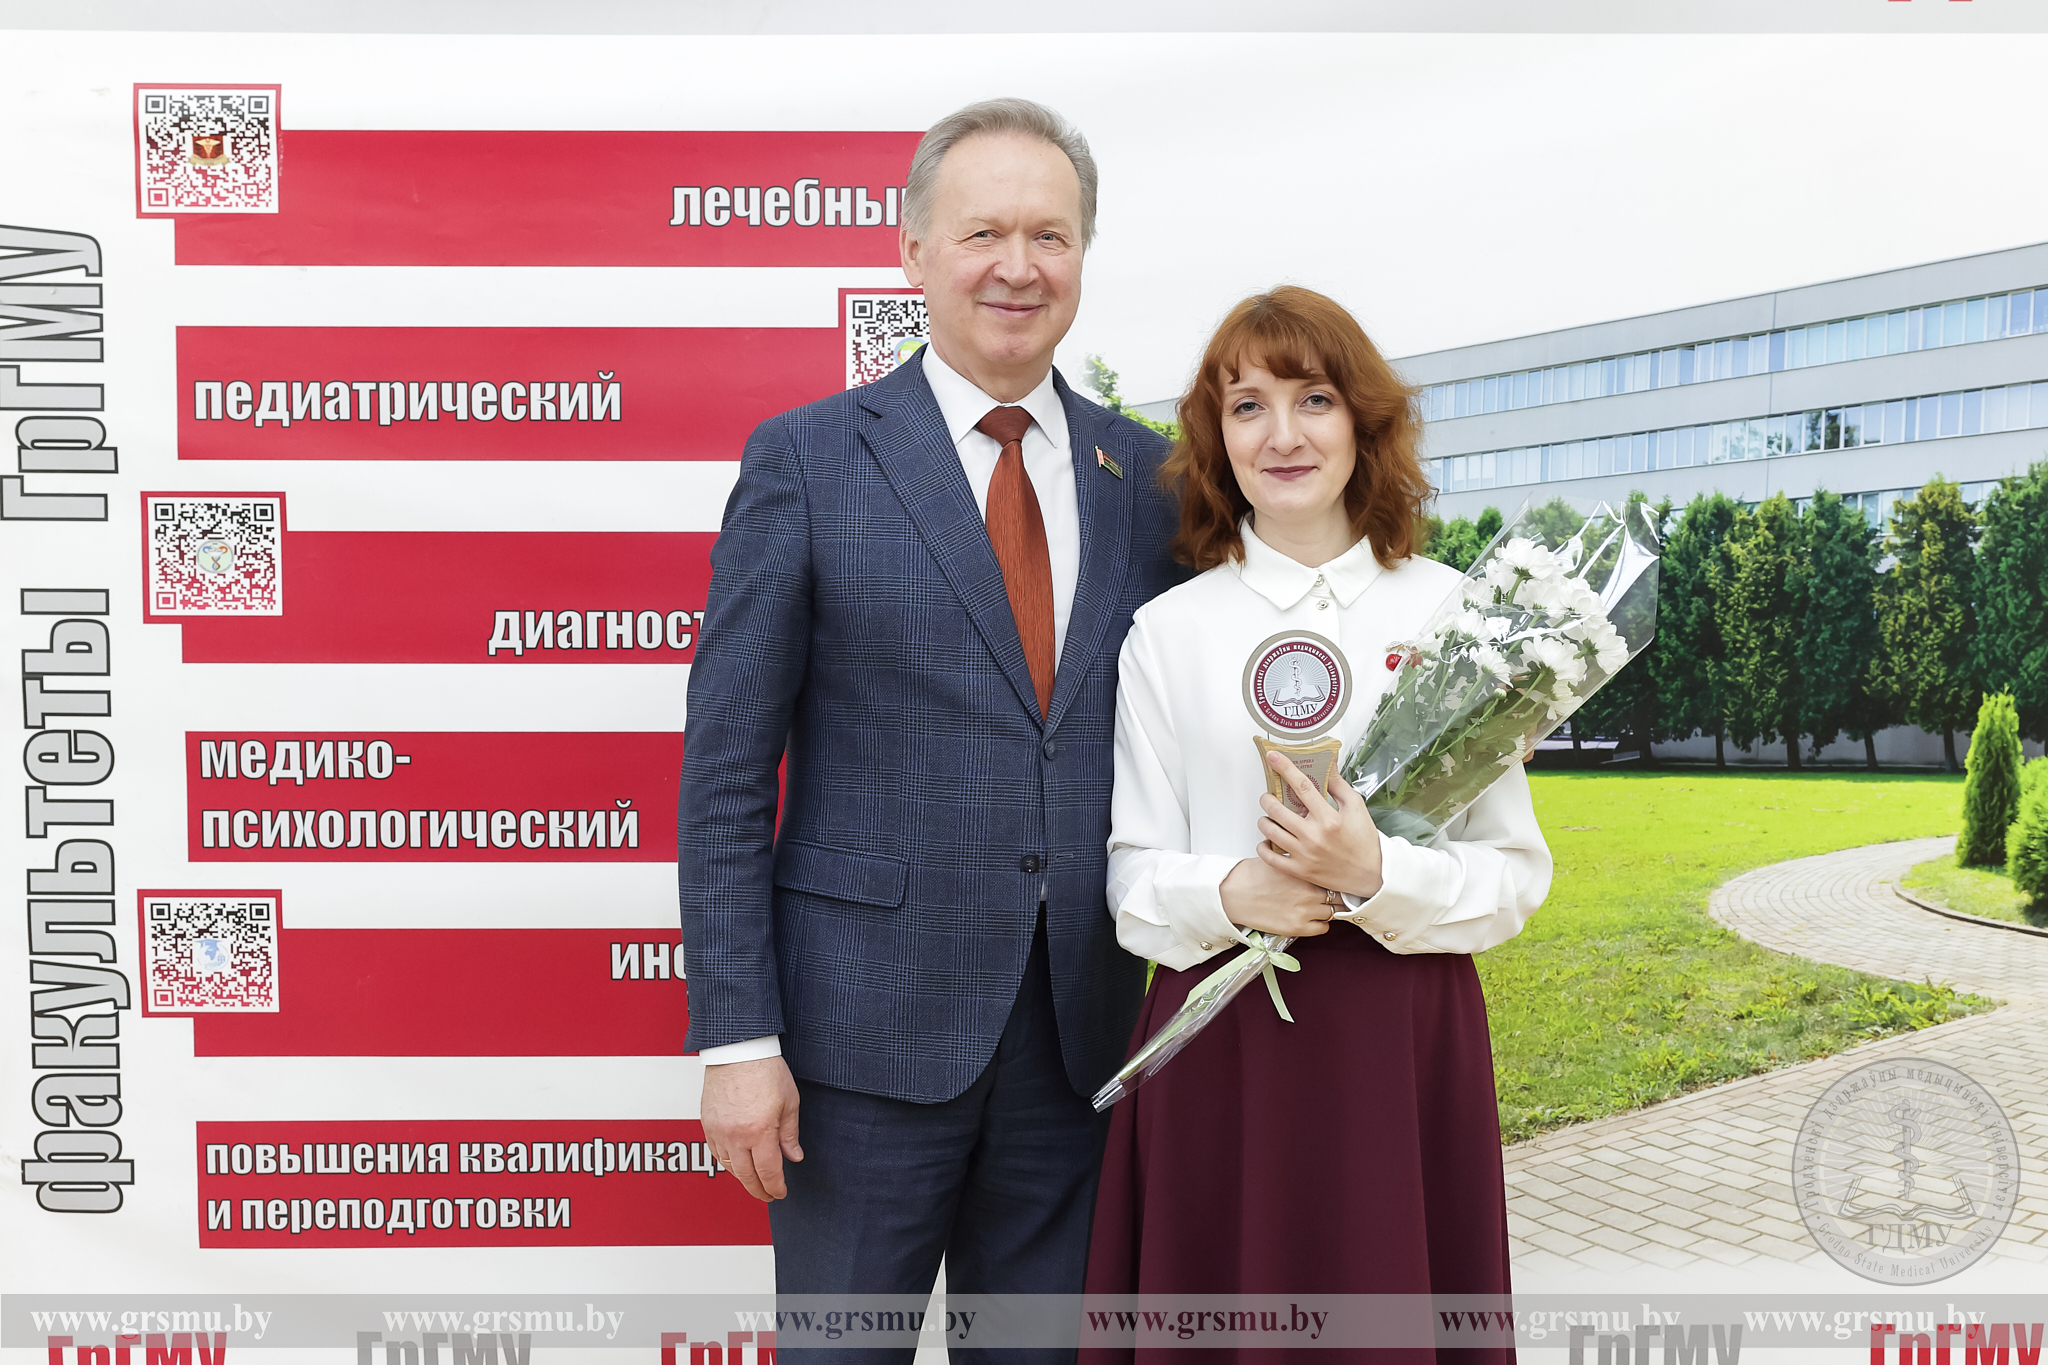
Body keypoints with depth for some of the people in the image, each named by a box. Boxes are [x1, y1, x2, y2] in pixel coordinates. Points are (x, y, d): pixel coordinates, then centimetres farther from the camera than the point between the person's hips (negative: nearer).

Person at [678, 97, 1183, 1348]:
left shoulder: (1148, 477, 7)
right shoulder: (806, 460, -4)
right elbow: (725, 771, -6)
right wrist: (738, 1037, -10)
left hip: (1083, 1032, 4)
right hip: (871, 1022, -3)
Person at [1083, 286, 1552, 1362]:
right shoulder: (1166, 632, 3)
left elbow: (1515, 873, 1)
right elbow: (1133, 879, 4)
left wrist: (1376, 874, -16)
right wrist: (1230, 894, -17)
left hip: (1404, 1042, 0)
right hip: (1220, 1044, 0)